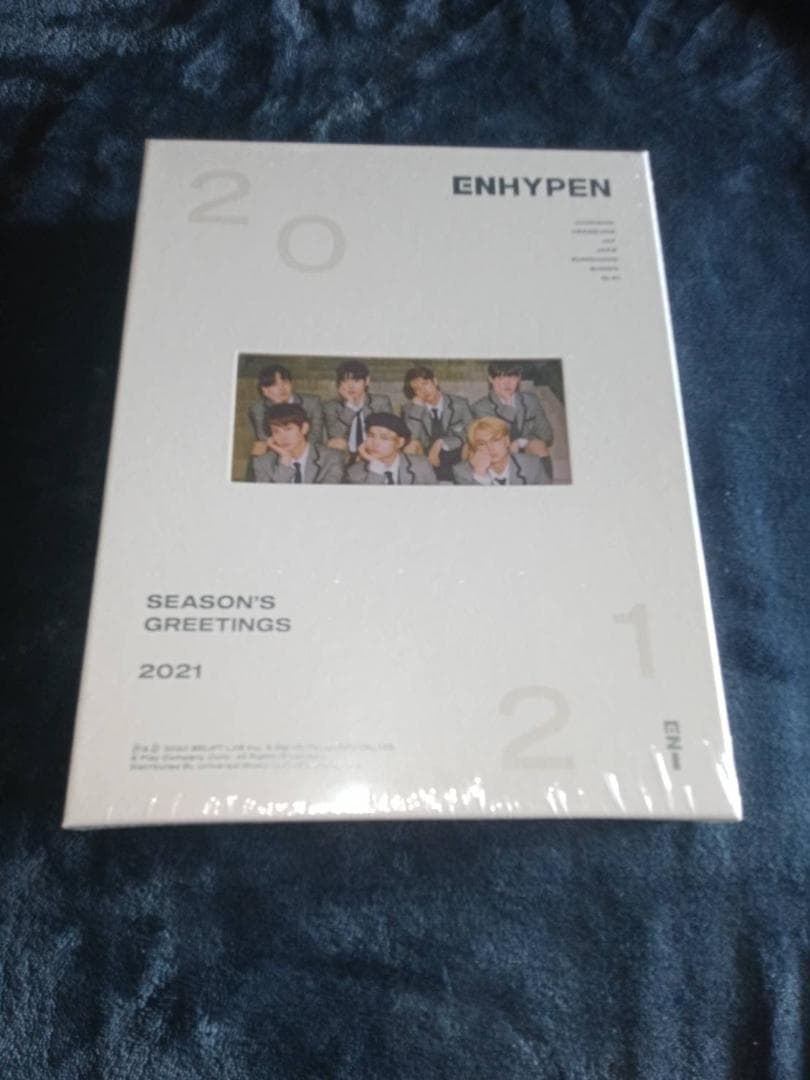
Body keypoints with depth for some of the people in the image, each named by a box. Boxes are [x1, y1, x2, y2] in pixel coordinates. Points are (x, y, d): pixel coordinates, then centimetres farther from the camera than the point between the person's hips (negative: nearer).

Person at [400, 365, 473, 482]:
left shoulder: (460, 404, 7)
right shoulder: (410, 408, 8)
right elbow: (411, 440, -6)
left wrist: (441, 443, -11)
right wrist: (417, 405, -8)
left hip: (457, 461, 0)